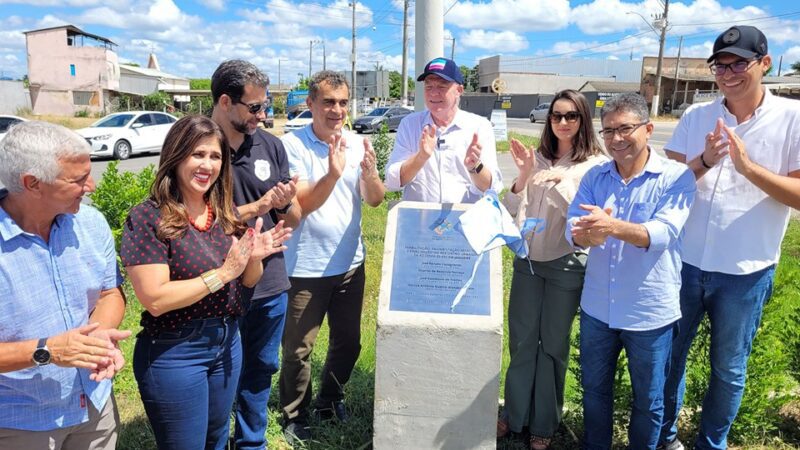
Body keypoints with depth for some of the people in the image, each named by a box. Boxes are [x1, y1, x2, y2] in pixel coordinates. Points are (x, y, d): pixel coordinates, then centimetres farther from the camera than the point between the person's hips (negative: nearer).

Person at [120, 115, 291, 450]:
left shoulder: (224, 213, 1)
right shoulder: (147, 217, -16)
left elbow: (247, 282, 8)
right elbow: (155, 299, -22)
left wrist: (254, 258, -14)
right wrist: (223, 272, -23)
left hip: (227, 343, 6)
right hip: (174, 353, -5)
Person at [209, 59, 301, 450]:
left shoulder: (271, 145, 1)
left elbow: (293, 220, 5)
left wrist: (286, 204, -18)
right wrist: (260, 206, -17)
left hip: (270, 284, 4)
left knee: (261, 370, 20)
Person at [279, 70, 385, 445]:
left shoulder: (356, 143, 0)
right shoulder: (293, 145, -12)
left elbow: (375, 200, -5)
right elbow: (300, 205, -19)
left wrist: (369, 173, -26)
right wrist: (333, 174, -35)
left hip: (350, 263, 5)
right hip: (305, 268, -4)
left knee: (348, 342, 17)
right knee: (298, 349, 8)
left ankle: (330, 399, 41)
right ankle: (295, 418, 29)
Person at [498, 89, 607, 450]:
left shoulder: (596, 164, -8)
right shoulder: (538, 158, 3)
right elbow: (511, 211, 0)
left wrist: (559, 181, -25)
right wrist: (524, 175, -16)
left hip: (567, 264, -3)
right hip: (527, 259, 3)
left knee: (553, 345, 11)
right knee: (521, 341, 11)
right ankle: (514, 415, 29)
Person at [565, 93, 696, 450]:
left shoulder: (676, 176, -11)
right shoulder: (594, 177, 1)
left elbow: (663, 234, -24)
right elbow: (573, 230, -7)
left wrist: (612, 226, -41)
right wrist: (588, 234, -31)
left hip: (651, 312, -3)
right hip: (597, 307, 4)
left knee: (648, 400, 17)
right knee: (594, 390, 21)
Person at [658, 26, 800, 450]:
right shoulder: (695, 116, 0)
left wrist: (748, 166, -25)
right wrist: (703, 162, -21)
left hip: (745, 272, -2)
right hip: (684, 263, 2)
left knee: (729, 369, 15)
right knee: (669, 355, 15)